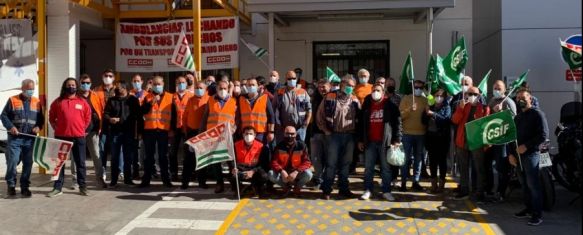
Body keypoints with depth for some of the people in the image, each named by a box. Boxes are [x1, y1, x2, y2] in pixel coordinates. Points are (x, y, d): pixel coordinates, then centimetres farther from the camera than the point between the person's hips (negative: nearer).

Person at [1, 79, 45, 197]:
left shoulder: (37, 102, 10)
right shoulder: (13, 100, 3)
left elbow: (41, 119, 16)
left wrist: (38, 127, -5)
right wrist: (10, 126, -13)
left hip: (30, 139, 2)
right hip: (14, 138, -2)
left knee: (28, 164, 5)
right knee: (12, 162, -6)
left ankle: (25, 187, 16)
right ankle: (11, 185, 12)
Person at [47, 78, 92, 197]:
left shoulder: (82, 102, 4)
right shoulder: (58, 102, 4)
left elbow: (88, 118, 12)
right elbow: (51, 117, 12)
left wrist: (81, 129, 6)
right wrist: (56, 128, 4)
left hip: (78, 137, 0)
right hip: (61, 137, 0)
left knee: (80, 163, 6)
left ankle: (82, 187, 14)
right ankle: (58, 187, 13)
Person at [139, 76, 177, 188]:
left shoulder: (170, 97, 6)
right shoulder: (148, 97, 8)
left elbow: (173, 114, 6)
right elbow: (142, 111, -4)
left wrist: (172, 129, 1)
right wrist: (151, 103, -16)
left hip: (164, 130, -1)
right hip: (149, 130, 1)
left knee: (163, 156, 5)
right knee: (149, 156, 6)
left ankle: (166, 179, 10)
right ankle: (146, 179, 11)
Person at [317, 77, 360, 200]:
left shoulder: (354, 100, 8)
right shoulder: (329, 97, -1)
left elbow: (359, 118, 12)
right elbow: (320, 114, 2)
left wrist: (356, 131, 3)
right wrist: (325, 130, -2)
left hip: (349, 136, 3)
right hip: (334, 135, -3)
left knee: (345, 163, 10)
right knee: (331, 163, 0)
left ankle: (343, 189, 20)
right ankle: (326, 190, 8)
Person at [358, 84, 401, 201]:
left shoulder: (390, 106, -1)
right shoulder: (366, 106, 9)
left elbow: (397, 122, -3)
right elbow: (362, 123, 12)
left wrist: (397, 140, -9)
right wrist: (360, 140, 8)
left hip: (385, 142, -3)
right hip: (370, 142, 3)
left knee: (386, 168, 5)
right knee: (368, 168, 5)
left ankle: (386, 191, 12)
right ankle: (368, 190, 13)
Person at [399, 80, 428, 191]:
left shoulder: (426, 100, 7)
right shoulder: (406, 98, 1)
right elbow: (400, 114, -7)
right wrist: (409, 109, -22)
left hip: (421, 133, 3)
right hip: (407, 133, -3)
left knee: (418, 158, 8)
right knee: (406, 158, 0)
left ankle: (416, 181, 16)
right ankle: (403, 182, 5)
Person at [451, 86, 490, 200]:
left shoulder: (484, 108, 3)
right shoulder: (462, 105, 11)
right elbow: (455, 120, -1)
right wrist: (461, 107, -13)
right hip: (462, 141, 3)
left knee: (479, 169, 1)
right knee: (463, 168, 11)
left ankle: (480, 193, 7)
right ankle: (464, 190, 22)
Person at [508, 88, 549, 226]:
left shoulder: (537, 114, -2)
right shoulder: (517, 117, 21)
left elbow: (544, 135, -11)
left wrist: (526, 146, -16)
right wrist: (511, 153, 9)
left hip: (531, 154, -7)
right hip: (518, 155, 7)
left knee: (533, 184, -9)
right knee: (524, 184, 10)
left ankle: (537, 214, -4)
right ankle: (529, 209, 19)